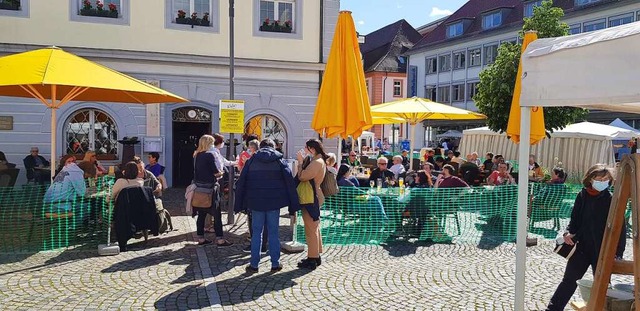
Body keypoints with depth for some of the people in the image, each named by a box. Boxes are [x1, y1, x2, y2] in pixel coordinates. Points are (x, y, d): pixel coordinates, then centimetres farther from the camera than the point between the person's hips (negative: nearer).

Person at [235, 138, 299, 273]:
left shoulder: (252, 161, 5)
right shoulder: (280, 161, 2)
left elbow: (241, 183, 3)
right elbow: (290, 182, -3)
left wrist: (239, 205, 8)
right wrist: (294, 205, -1)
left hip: (256, 202, 1)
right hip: (274, 202, 0)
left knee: (256, 233, 8)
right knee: (273, 233, 7)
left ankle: (254, 264, 11)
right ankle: (275, 264, 13)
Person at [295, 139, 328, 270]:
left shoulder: (316, 163, -20)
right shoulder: (319, 161, 13)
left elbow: (302, 176, -25)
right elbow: (307, 175, 11)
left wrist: (300, 161, -13)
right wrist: (303, 161, 1)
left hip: (311, 199, -11)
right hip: (314, 197, 11)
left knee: (311, 229, -3)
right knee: (314, 228, 18)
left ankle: (312, 260, 6)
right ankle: (316, 256, 28)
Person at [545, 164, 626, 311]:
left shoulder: (612, 200, -9)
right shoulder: (582, 196, 0)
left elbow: (620, 228, -8)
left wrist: (618, 253, -14)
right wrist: (569, 232, -8)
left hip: (602, 250, -2)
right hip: (581, 246, 3)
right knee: (569, 280, 10)